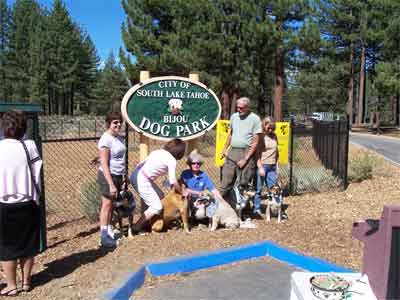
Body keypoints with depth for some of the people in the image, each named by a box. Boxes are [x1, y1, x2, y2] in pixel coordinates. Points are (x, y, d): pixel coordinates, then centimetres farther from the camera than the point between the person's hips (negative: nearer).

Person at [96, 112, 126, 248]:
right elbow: (104, 165, -19)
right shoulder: (106, 139, -17)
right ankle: (104, 237, 8)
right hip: (108, 176, -8)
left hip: (118, 175, 8)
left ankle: (109, 231, 27)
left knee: (111, 204, 15)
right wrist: (111, 184, -22)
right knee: (107, 204, -1)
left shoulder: (119, 137, 8)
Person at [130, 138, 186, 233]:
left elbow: (141, 163, 13)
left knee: (160, 196, 21)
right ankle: (136, 228, 6)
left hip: (135, 173, 9)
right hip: (142, 180, -9)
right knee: (157, 207, 0)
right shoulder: (172, 160, -4)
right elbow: (173, 181, -8)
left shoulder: (158, 151, 17)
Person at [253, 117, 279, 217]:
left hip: (272, 166, 5)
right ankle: (256, 209, 9)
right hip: (262, 165, -5)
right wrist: (260, 167, -14)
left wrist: (276, 164, 15)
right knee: (258, 188, 2)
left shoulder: (274, 136, 12)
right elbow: (257, 153, -10)